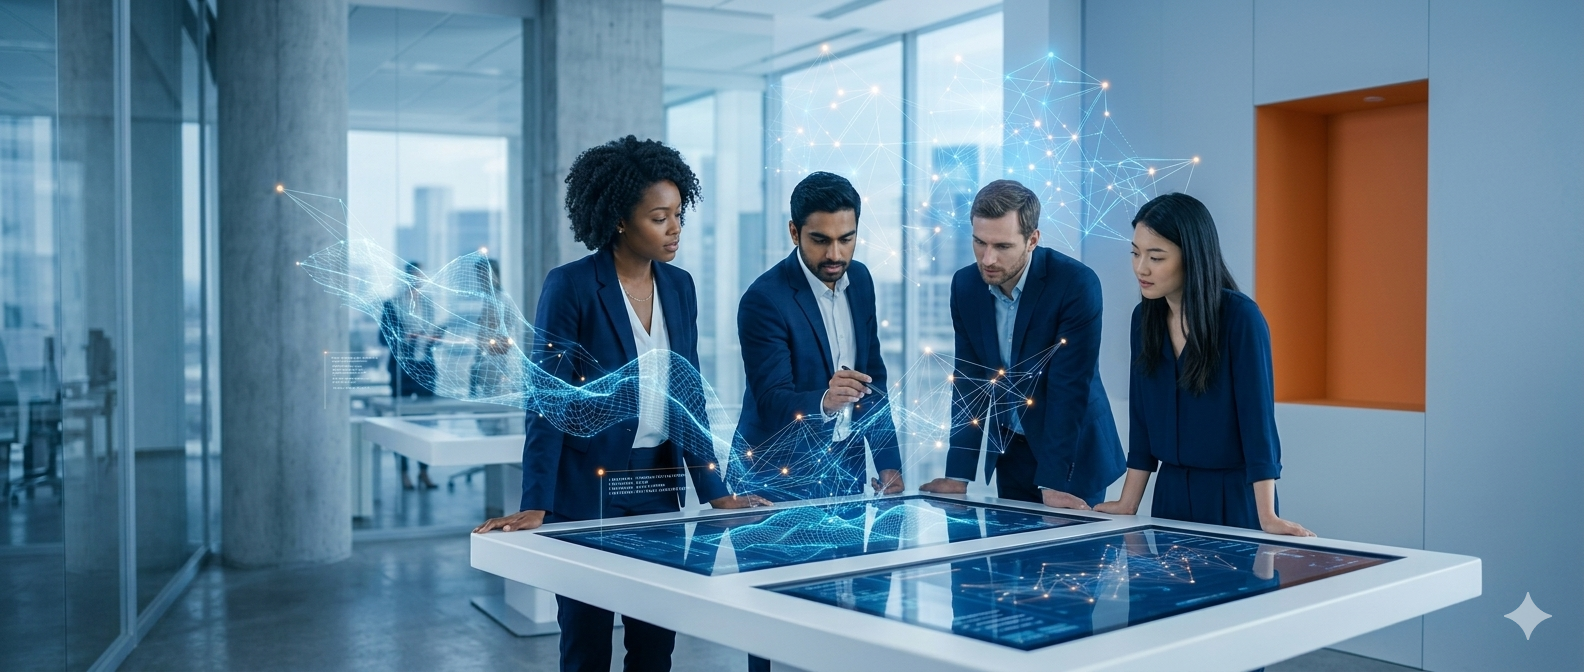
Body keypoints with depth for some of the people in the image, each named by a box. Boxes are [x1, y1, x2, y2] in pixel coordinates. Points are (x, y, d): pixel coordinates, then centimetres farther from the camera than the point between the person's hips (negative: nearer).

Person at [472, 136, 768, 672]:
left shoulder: (679, 287, 6)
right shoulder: (570, 286, -11)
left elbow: (688, 394, 9)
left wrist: (716, 493, 4)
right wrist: (534, 507, -18)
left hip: (658, 488, 5)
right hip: (587, 489, -5)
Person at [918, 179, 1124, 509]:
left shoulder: (1076, 284, -21)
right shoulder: (965, 284, -7)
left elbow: (1069, 387, -24)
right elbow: (969, 381, -4)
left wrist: (1054, 480, -26)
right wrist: (959, 474, -10)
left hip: (1072, 453, -4)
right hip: (1009, 451, 4)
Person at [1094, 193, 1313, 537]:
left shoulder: (1240, 317, -16)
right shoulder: (1144, 317, 0)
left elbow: (1257, 415, -20)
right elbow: (1142, 418, 5)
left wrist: (1267, 517, -25)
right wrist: (1128, 505, 4)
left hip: (1234, 495, -5)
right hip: (1170, 491, 5)